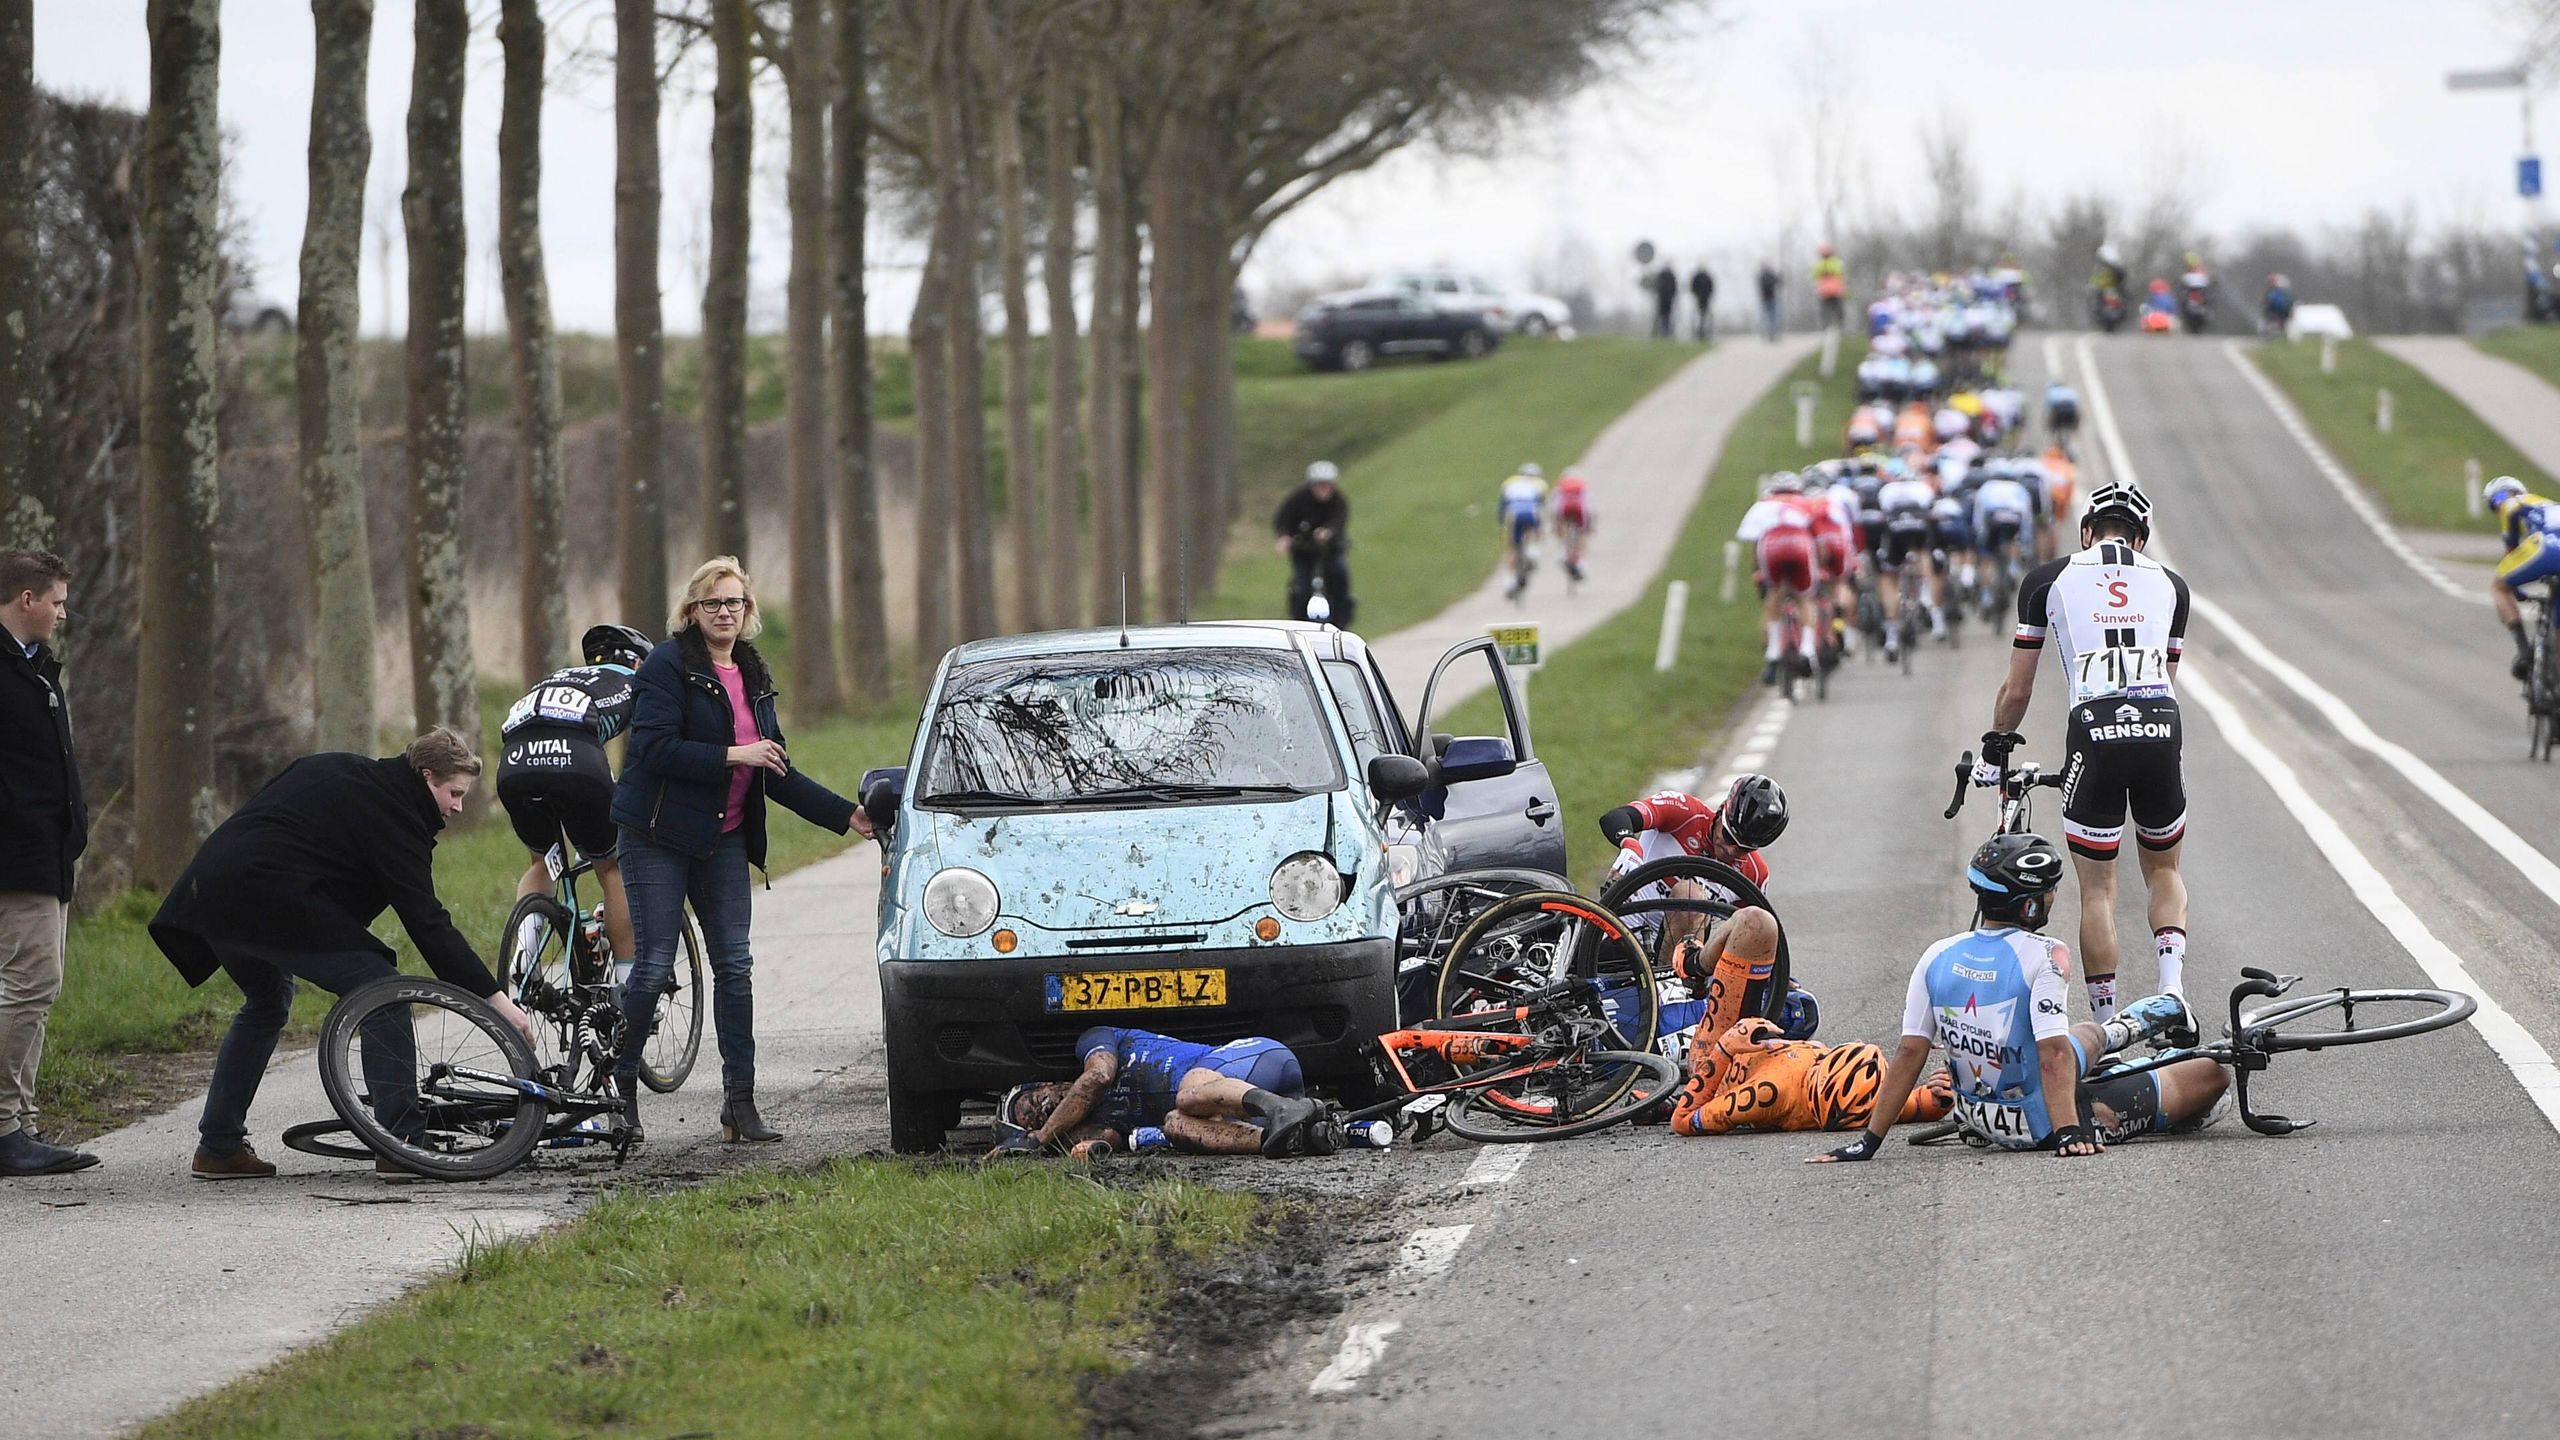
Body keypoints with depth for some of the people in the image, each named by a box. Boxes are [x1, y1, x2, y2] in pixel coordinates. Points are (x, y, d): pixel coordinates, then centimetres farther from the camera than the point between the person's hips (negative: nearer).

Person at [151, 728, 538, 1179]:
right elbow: (427, 921, -9)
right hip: (269, 898, -10)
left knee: (267, 1003, 29)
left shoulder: (334, 771, 23)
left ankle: (218, 1148, 28)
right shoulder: (394, 815, -3)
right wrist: (492, 995, -10)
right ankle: (403, 1141, -9)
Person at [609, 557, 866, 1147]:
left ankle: (740, 1102, 1)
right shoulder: (668, 666, -8)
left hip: (724, 839, 6)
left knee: (734, 966, 0)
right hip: (659, 835, -6)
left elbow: (777, 774, 16)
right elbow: (654, 747, -20)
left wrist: (845, 815, 10)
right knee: (653, 966, -7)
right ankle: (620, 1090, 7)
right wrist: (731, 756, -22)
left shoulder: (754, 678, 14)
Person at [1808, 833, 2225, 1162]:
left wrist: (1870, 1140, -6)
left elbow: (1910, 1052, -8)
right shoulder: (2044, 956, -21)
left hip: (1977, 1119, 6)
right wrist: (2068, 1132, -31)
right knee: (2212, 1075, 7)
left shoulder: (1937, 958, -7)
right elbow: (2053, 1052, -28)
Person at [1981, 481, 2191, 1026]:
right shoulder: (2169, 584, 22)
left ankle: (2106, 1026, 9)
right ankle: (2171, 990, 1)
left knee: (2096, 888, 9)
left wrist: (1993, 751, 33)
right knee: (2163, 869, 22)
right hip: (2160, 727, 2)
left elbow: (2016, 691, 17)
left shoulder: (2048, 581, 15)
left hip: (2094, 733, -2)